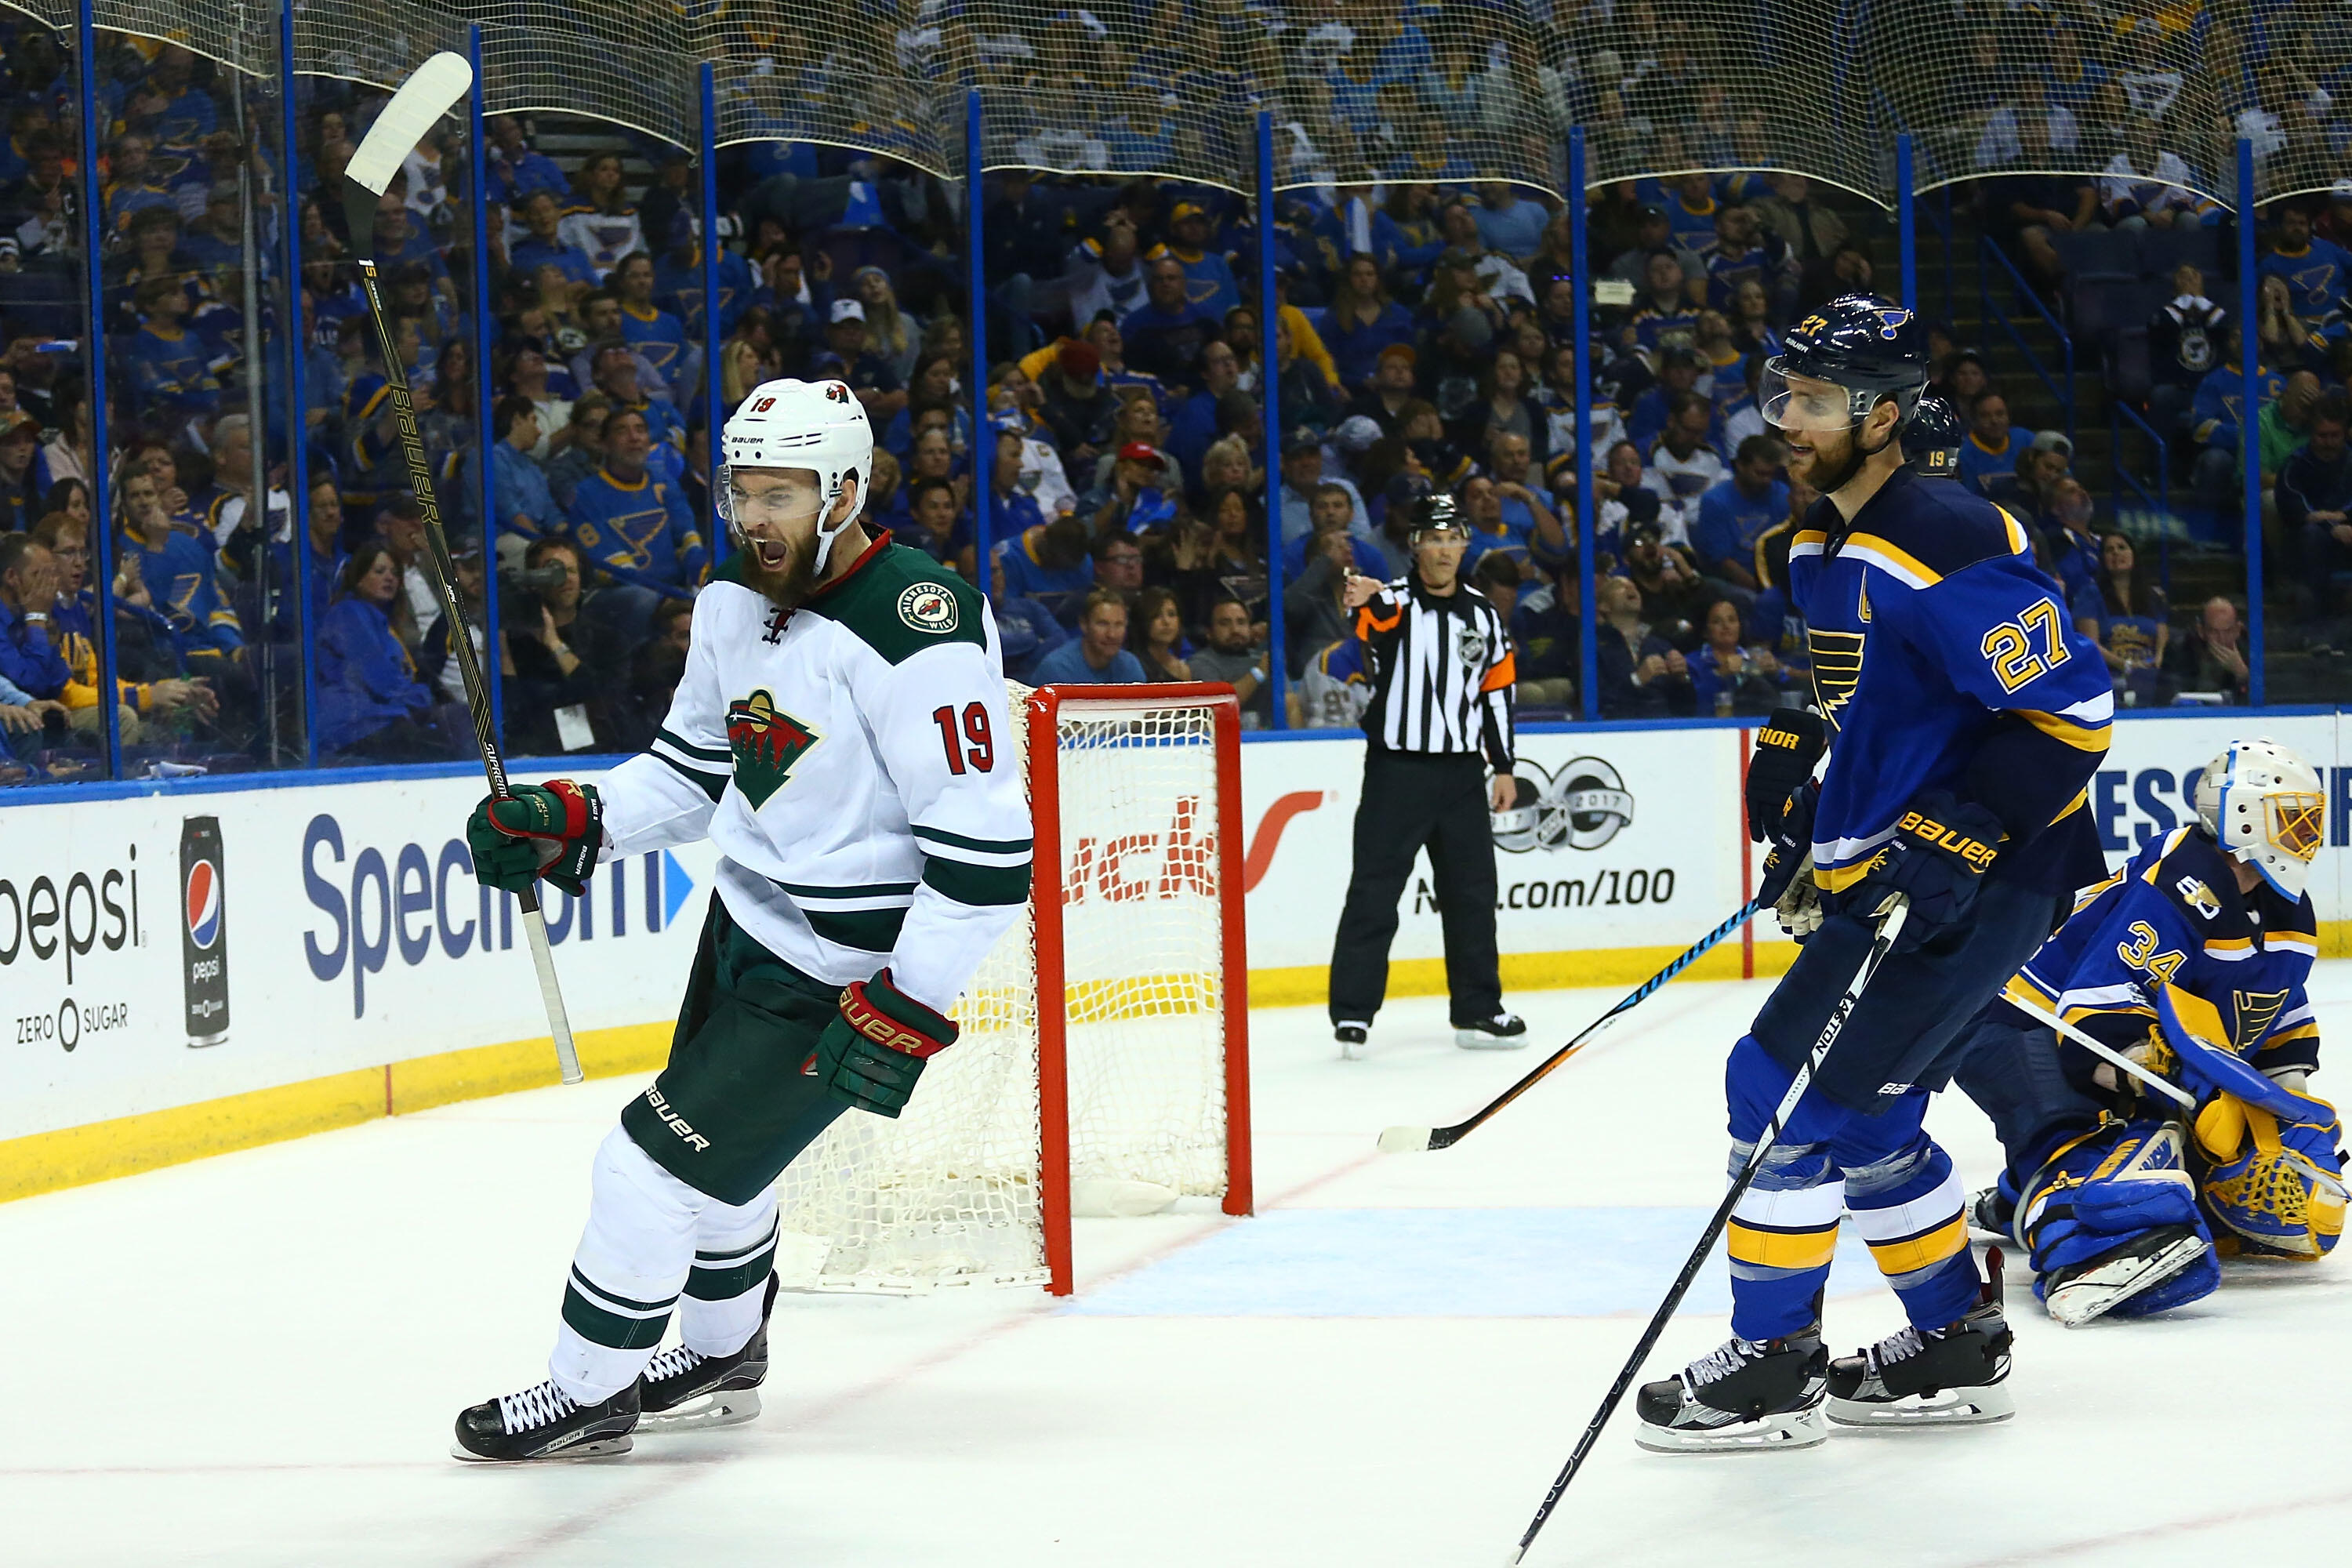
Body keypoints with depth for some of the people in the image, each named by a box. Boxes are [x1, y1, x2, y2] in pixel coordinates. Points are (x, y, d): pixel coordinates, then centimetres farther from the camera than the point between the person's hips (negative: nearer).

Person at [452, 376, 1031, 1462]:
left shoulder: (916, 631, -26)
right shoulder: (736, 602, 2)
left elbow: (987, 844, -27)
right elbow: (695, 770, 15)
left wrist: (908, 1010, -26)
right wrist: (570, 825, -1)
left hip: (840, 976, -9)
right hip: (746, 920, 9)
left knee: (655, 1163, -7)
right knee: (710, 1150, 24)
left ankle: (589, 1397, 13)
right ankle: (722, 1360, 49)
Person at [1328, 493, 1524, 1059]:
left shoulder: (1482, 615, 10)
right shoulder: (1394, 602, -5)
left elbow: (1498, 690, 15)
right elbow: (1370, 624, -29)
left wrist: (1503, 767, 11)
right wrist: (1363, 605, -53)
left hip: (1461, 774, 5)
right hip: (1396, 769, -5)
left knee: (1472, 891, 10)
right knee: (1375, 891, -6)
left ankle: (1478, 1011, 20)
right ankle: (1352, 1012, -4)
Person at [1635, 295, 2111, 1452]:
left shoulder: (1944, 547, -21)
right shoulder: (1818, 545, 10)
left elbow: (2069, 713, -24)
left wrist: (1948, 847, -27)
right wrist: (1790, 750, 14)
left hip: (1979, 879, -10)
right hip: (1882, 866, 10)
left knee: (1787, 1089, -10)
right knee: (1864, 1115, 15)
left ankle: (1772, 1367, -1)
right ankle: (1957, 1347, 27)